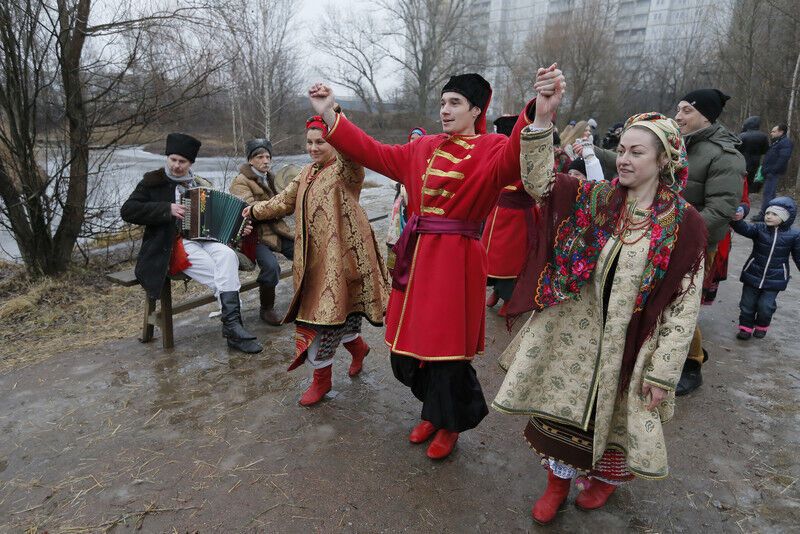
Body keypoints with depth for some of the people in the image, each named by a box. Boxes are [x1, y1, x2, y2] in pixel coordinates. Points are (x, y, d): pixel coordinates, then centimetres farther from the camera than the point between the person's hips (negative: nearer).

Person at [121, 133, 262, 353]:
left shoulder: (202, 185, 20)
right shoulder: (153, 181, 6)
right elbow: (128, 211, -4)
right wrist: (167, 209, -14)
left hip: (204, 238, 4)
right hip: (172, 244, -4)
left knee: (227, 255, -30)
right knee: (224, 275, -27)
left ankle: (232, 325, -33)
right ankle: (233, 328, -22)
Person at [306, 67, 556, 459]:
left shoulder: (491, 150, -4)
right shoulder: (423, 149, 14)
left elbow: (514, 158, -27)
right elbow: (375, 153, 15)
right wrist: (329, 115, 11)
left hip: (456, 261, -6)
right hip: (416, 256, 6)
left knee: (447, 350, 3)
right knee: (408, 344, 13)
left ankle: (449, 425, 32)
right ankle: (435, 411, 40)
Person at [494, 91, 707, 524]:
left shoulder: (684, 224, -11)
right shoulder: (595, 199, -3)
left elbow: (684, 304, -9)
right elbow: (538, 183, -12)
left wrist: (663, 372, -10)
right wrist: (542, 121, -24)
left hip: (628, 345, -1)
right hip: (574, 334, 2)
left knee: (615, 416, 18)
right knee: (563, 408, 13)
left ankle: (606, 478, 50)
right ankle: (558, 480, 39)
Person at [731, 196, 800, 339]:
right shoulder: (759, 228, -5)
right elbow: (745, 229, -25)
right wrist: (737, 220, -45)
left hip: (774, 280, -1)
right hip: (752, 275, 1)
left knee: (765, 305, -1)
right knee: (747, 303, 8)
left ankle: (762, 326, 26)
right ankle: (746, 326, 25)